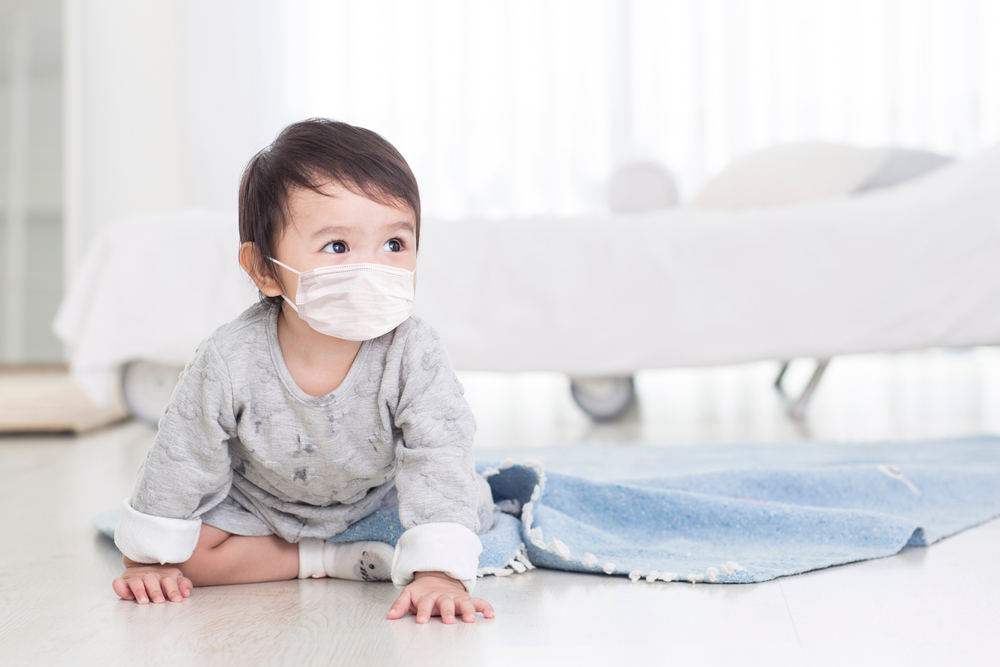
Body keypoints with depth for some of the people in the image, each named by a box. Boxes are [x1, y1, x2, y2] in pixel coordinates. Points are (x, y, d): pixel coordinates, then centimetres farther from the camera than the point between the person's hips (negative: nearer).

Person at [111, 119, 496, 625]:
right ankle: (326, 559, -9)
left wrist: (439, 572, -46)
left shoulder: (413, 354, -33)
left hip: (374, 498, 1)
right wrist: (148, 558, -10)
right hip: (257, 503, -1)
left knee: (474, 508, -8)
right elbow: (182, 458, -18)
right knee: (194, 551, -20)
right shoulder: (230, 362, -32)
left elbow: (439, 457, -34)